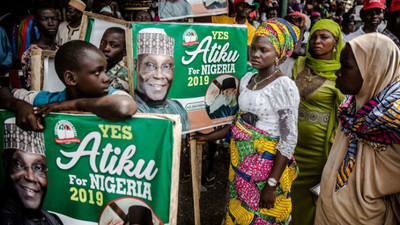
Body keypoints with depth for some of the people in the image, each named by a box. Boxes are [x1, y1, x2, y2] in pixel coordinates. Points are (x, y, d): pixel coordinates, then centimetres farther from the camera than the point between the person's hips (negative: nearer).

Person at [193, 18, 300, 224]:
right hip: (240, 161, 7)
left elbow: (289, 139, -17)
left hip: (266, 166, -6)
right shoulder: (247, 79, 5)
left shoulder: (284, 86, -16)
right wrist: (208, 137, 15)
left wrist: (272, 184, -19)